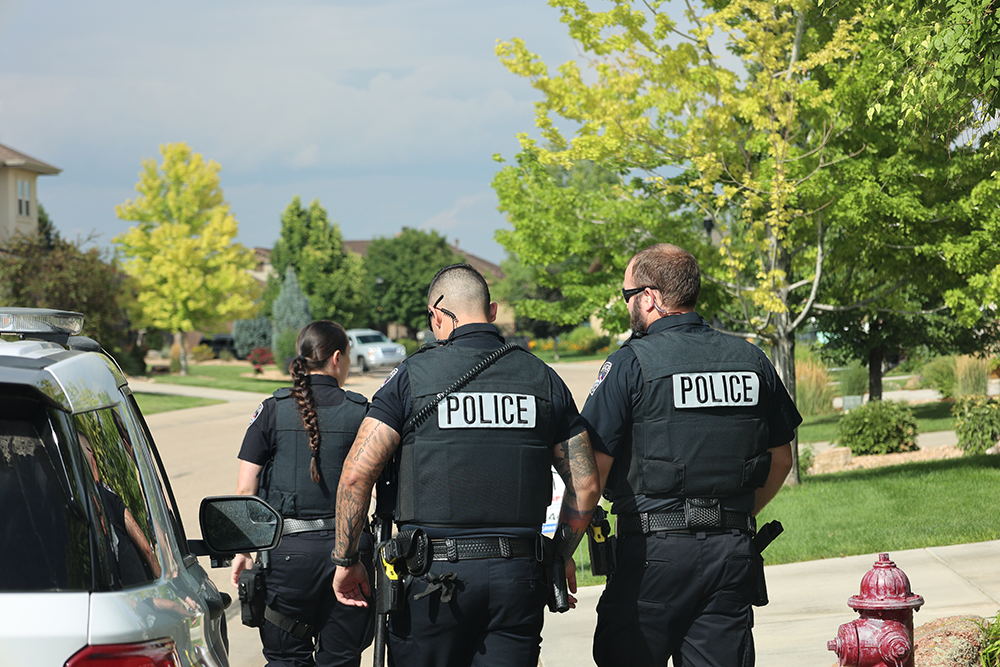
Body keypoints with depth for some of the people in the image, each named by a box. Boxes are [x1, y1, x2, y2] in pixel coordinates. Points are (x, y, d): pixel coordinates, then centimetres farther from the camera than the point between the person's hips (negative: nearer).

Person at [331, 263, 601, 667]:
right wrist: (562, 557, 23)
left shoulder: (413, 376, -1)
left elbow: (356, 474, -7)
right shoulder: (543, 379, 9)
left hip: (432, 572, -2)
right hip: (517, 574, 3)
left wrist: (346, 561, 4)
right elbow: (586, 485, 9)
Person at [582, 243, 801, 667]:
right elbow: (780, 458, 16)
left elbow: (594, 466, -9)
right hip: (733, 552, 5)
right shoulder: (752, 361, 8)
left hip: (653, 551, -5)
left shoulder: (630, 365, -8)